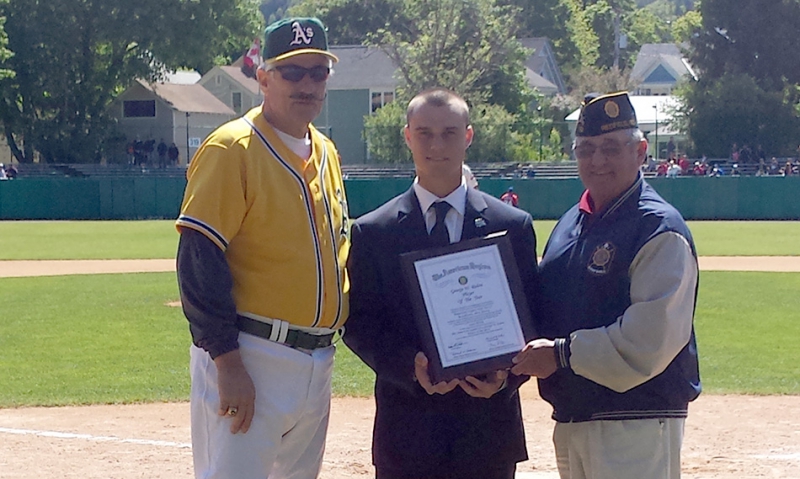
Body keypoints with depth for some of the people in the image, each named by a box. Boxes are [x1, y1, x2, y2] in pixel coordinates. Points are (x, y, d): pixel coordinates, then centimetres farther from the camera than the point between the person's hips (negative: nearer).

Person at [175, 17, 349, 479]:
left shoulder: (327, 152, 13)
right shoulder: (232, 147, -10)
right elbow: (199, 262, -16)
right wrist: (227, 363, -20)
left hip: (318, 362, 8)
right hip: (248, 358, -8)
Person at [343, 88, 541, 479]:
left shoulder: (513, 226, 6)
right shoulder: (372, 232, 4)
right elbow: (359, 325, 2)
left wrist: (505, 373, -13)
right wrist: (411, 367, -16)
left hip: (488, 428, 1)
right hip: (407, 430, -1)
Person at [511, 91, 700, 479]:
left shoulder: (660, 229, -11)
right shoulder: (570, 224, 15)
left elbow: (651, 339, -20)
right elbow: (546, 308, 22)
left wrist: (563, 353, -19)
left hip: (636, 424, -8)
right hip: (570, 418, 8)